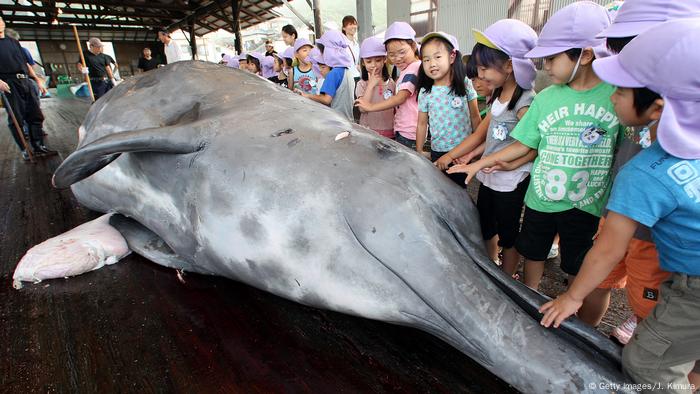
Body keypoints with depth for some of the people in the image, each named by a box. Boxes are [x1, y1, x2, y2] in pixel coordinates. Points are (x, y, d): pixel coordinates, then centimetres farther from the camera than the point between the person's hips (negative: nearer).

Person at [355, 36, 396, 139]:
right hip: (368, 132, -2)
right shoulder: (362, 84, -3)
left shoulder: (391, 83, 5)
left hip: (389, 133, 3)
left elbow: (396, 108, 13)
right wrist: (371, 85, -16)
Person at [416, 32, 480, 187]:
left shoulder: (465, 84, -4)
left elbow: (475, 117, 1)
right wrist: (419, 152, 7)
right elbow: (422, 124, 4)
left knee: (460, 187, 10)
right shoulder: (425, 92, -4)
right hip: (438, 152, 1)